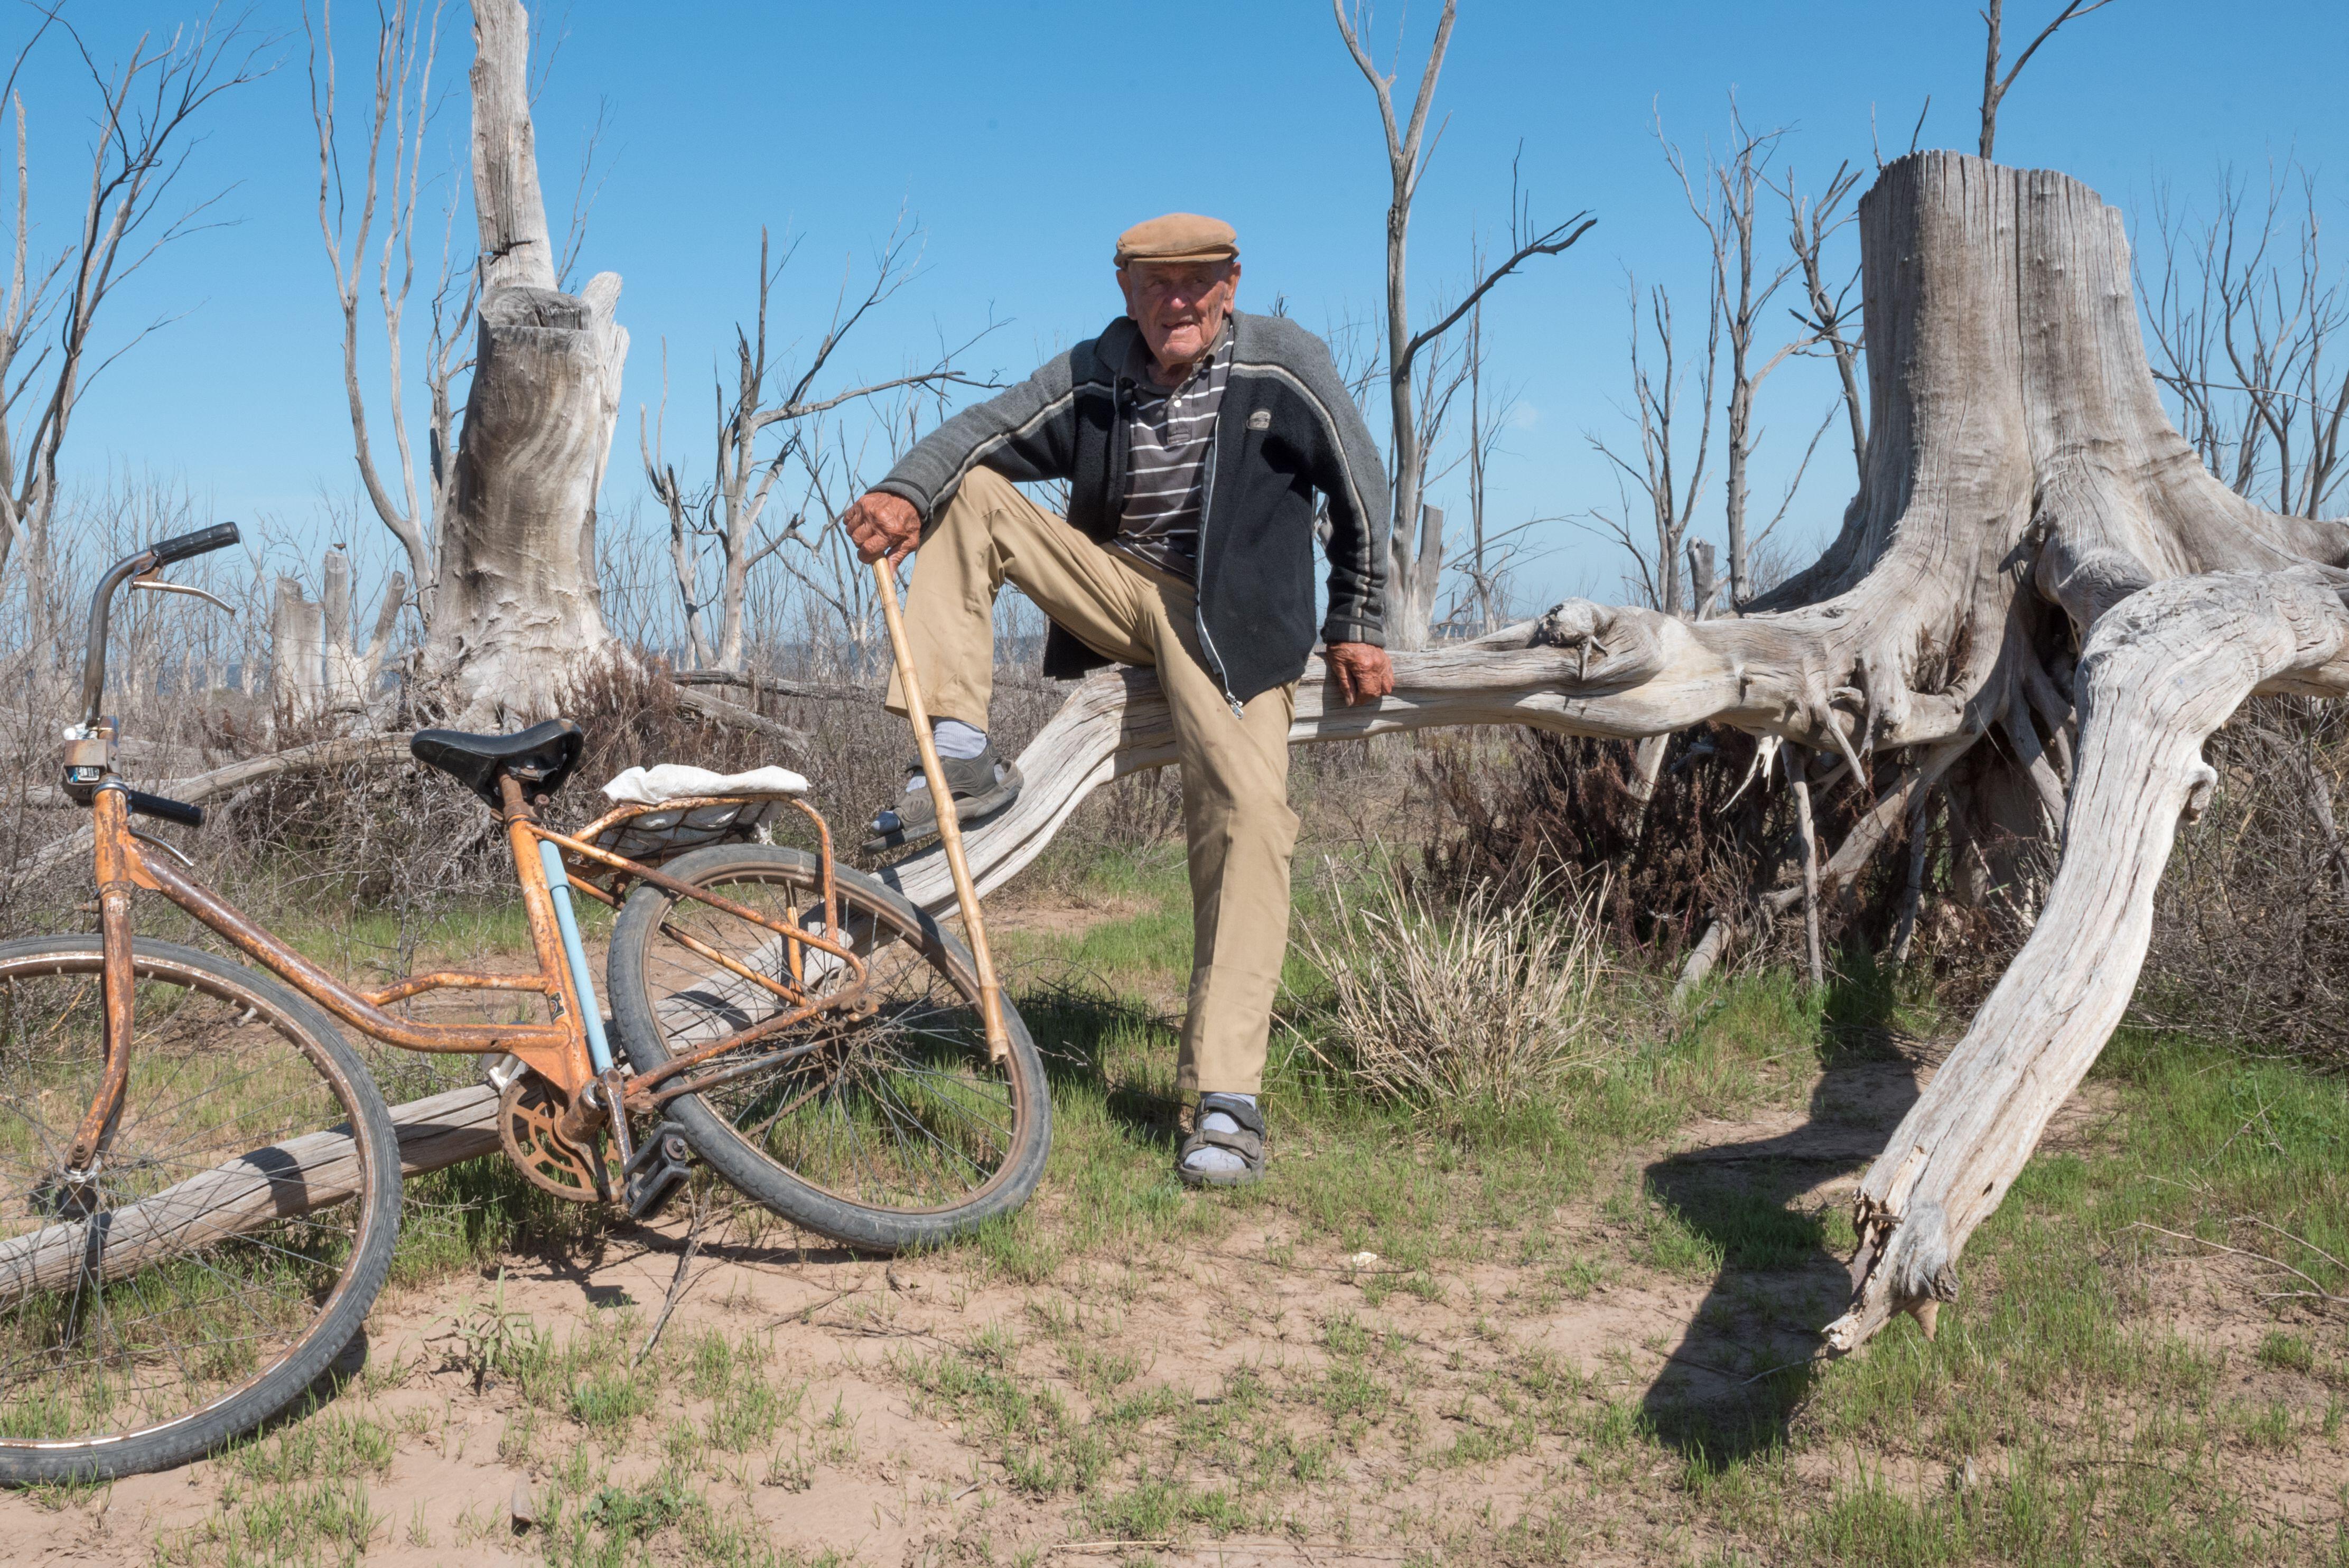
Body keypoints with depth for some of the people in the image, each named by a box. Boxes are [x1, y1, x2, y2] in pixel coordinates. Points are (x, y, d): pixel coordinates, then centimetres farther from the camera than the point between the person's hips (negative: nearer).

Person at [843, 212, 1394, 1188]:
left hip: (1230, 620, -3)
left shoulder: (1284, 364, -9)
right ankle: (961, 755, -13)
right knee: (967, 494, -9)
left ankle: (1226, 1101, -22)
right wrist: (904, 492, -32)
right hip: (1115, 588, 4)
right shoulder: (1093, 378, -1)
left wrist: (1357, 625, 0)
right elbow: (980, 433, -10)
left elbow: (1360, 491, -1)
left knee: (1248, 812, -24)